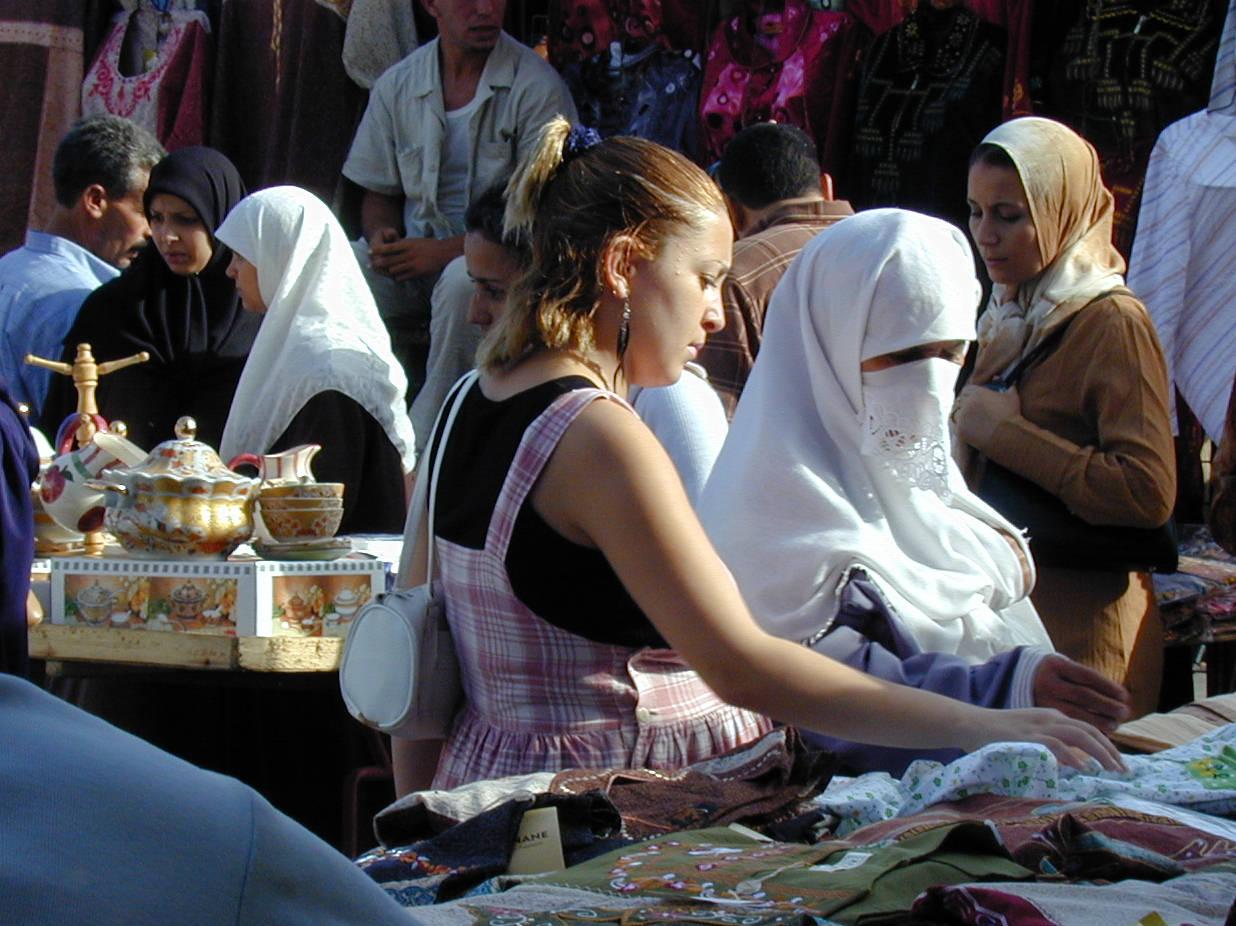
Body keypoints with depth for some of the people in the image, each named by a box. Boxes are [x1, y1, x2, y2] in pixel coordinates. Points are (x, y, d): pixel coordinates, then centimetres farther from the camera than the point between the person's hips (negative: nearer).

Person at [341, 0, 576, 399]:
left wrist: (445, 251, -20)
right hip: (415, 250, 4)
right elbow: (380, 193, 18)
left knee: (461, 288, -38)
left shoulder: (537, 86, -6)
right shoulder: (397, 85, 8)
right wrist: (382, 235, -7)